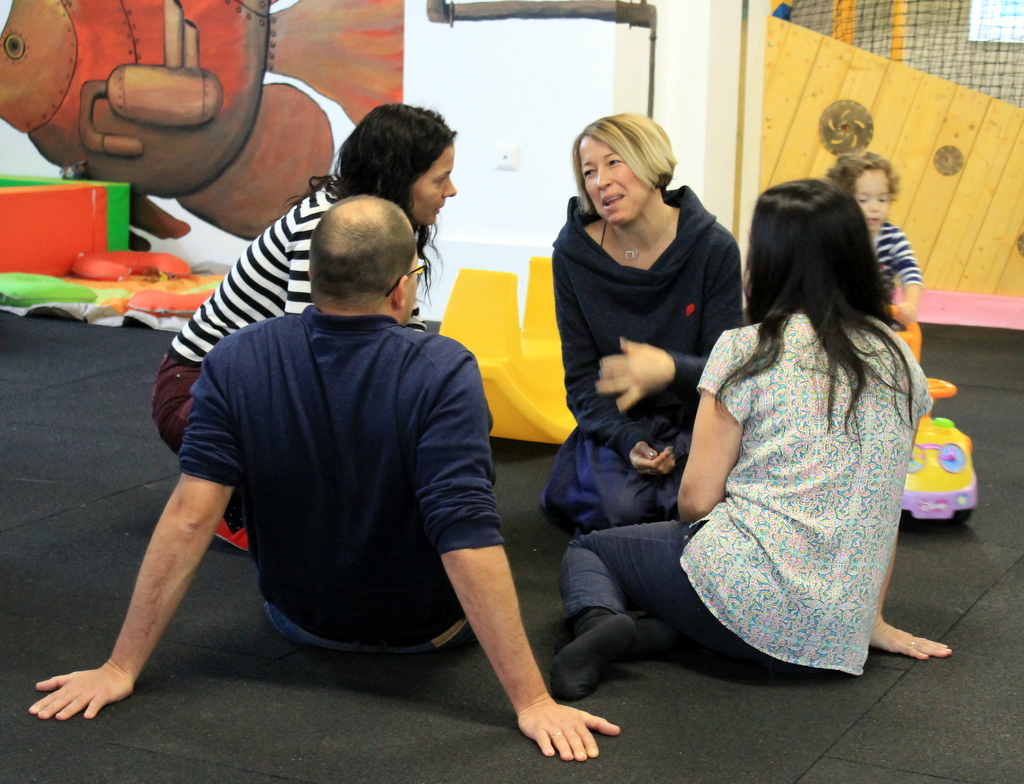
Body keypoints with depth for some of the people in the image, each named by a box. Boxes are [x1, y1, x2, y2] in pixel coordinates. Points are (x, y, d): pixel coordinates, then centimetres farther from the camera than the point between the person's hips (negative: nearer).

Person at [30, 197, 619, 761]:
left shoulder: (236, 362, -21)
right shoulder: (443, 372, -30)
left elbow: (190, 515, -24)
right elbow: (468, 539, -35)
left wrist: (121, 668, -19)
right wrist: (532, 701, -32)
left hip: (303, 624, 2)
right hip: (428, 631, -2)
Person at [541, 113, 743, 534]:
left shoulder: (713, 247, -10)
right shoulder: (574, 252, -6)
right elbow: (582, 377, -2)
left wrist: (671, 369, -33)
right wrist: (629, 442, -20)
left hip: (695, 421, 0)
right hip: (614, 425, 1)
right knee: (620, 507, -28)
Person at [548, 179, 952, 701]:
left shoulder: (747, 350, -5)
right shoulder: (899, 361, 9)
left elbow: (697, 499, -4)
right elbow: (883, 505, 15)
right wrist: (871, 619, 23)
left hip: (746, 596, -5)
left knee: (585, 551, 20)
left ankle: (601, 622, -13)